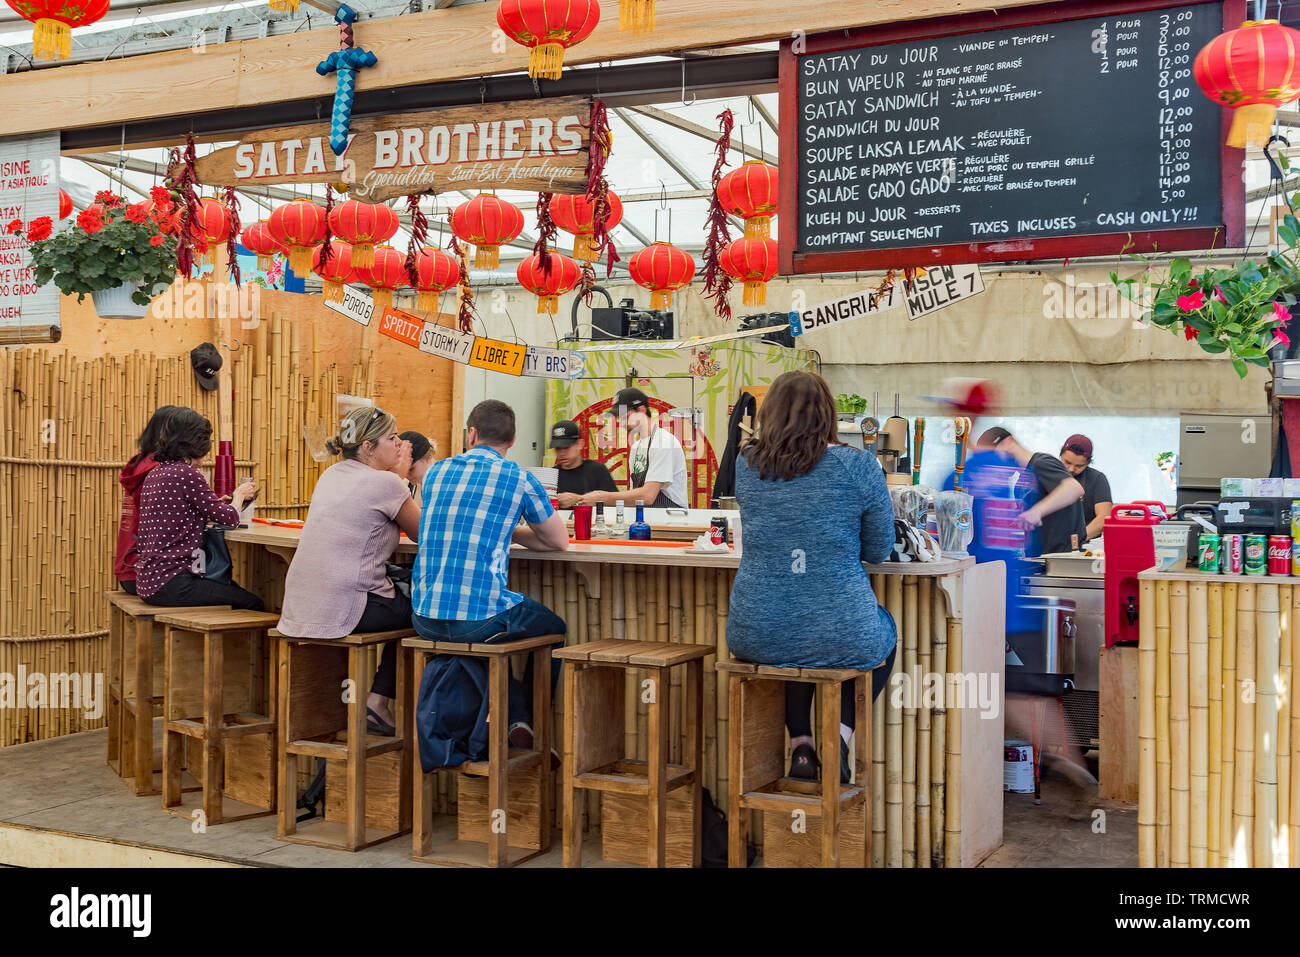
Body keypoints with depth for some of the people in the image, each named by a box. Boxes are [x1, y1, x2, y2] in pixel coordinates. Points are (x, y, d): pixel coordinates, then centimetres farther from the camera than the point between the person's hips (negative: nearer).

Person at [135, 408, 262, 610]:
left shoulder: (154, 473, 13)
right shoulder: (187, 474, -13)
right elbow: (230, 518, -7)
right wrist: (240, 495, 13)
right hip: (169, 584, -10)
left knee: (232, 587, 21)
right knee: (252, 603, -3)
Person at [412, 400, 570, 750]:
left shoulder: (437, 471, 10)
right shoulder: (519, 479, -3)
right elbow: (560, 541, 10)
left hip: (425, 619, 5)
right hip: (479, 619, -4)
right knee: (555, 628, 25)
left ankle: (514, 717, 27)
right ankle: (529, 722, 30)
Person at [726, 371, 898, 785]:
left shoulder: (747, 464, 2)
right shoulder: (857, 466, -8)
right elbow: (880, 551, 3)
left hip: (757, 638, 3)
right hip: (841, 639, -2)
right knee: (886, 634, 32)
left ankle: (801, 743, 24)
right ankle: (840, 734, 13)